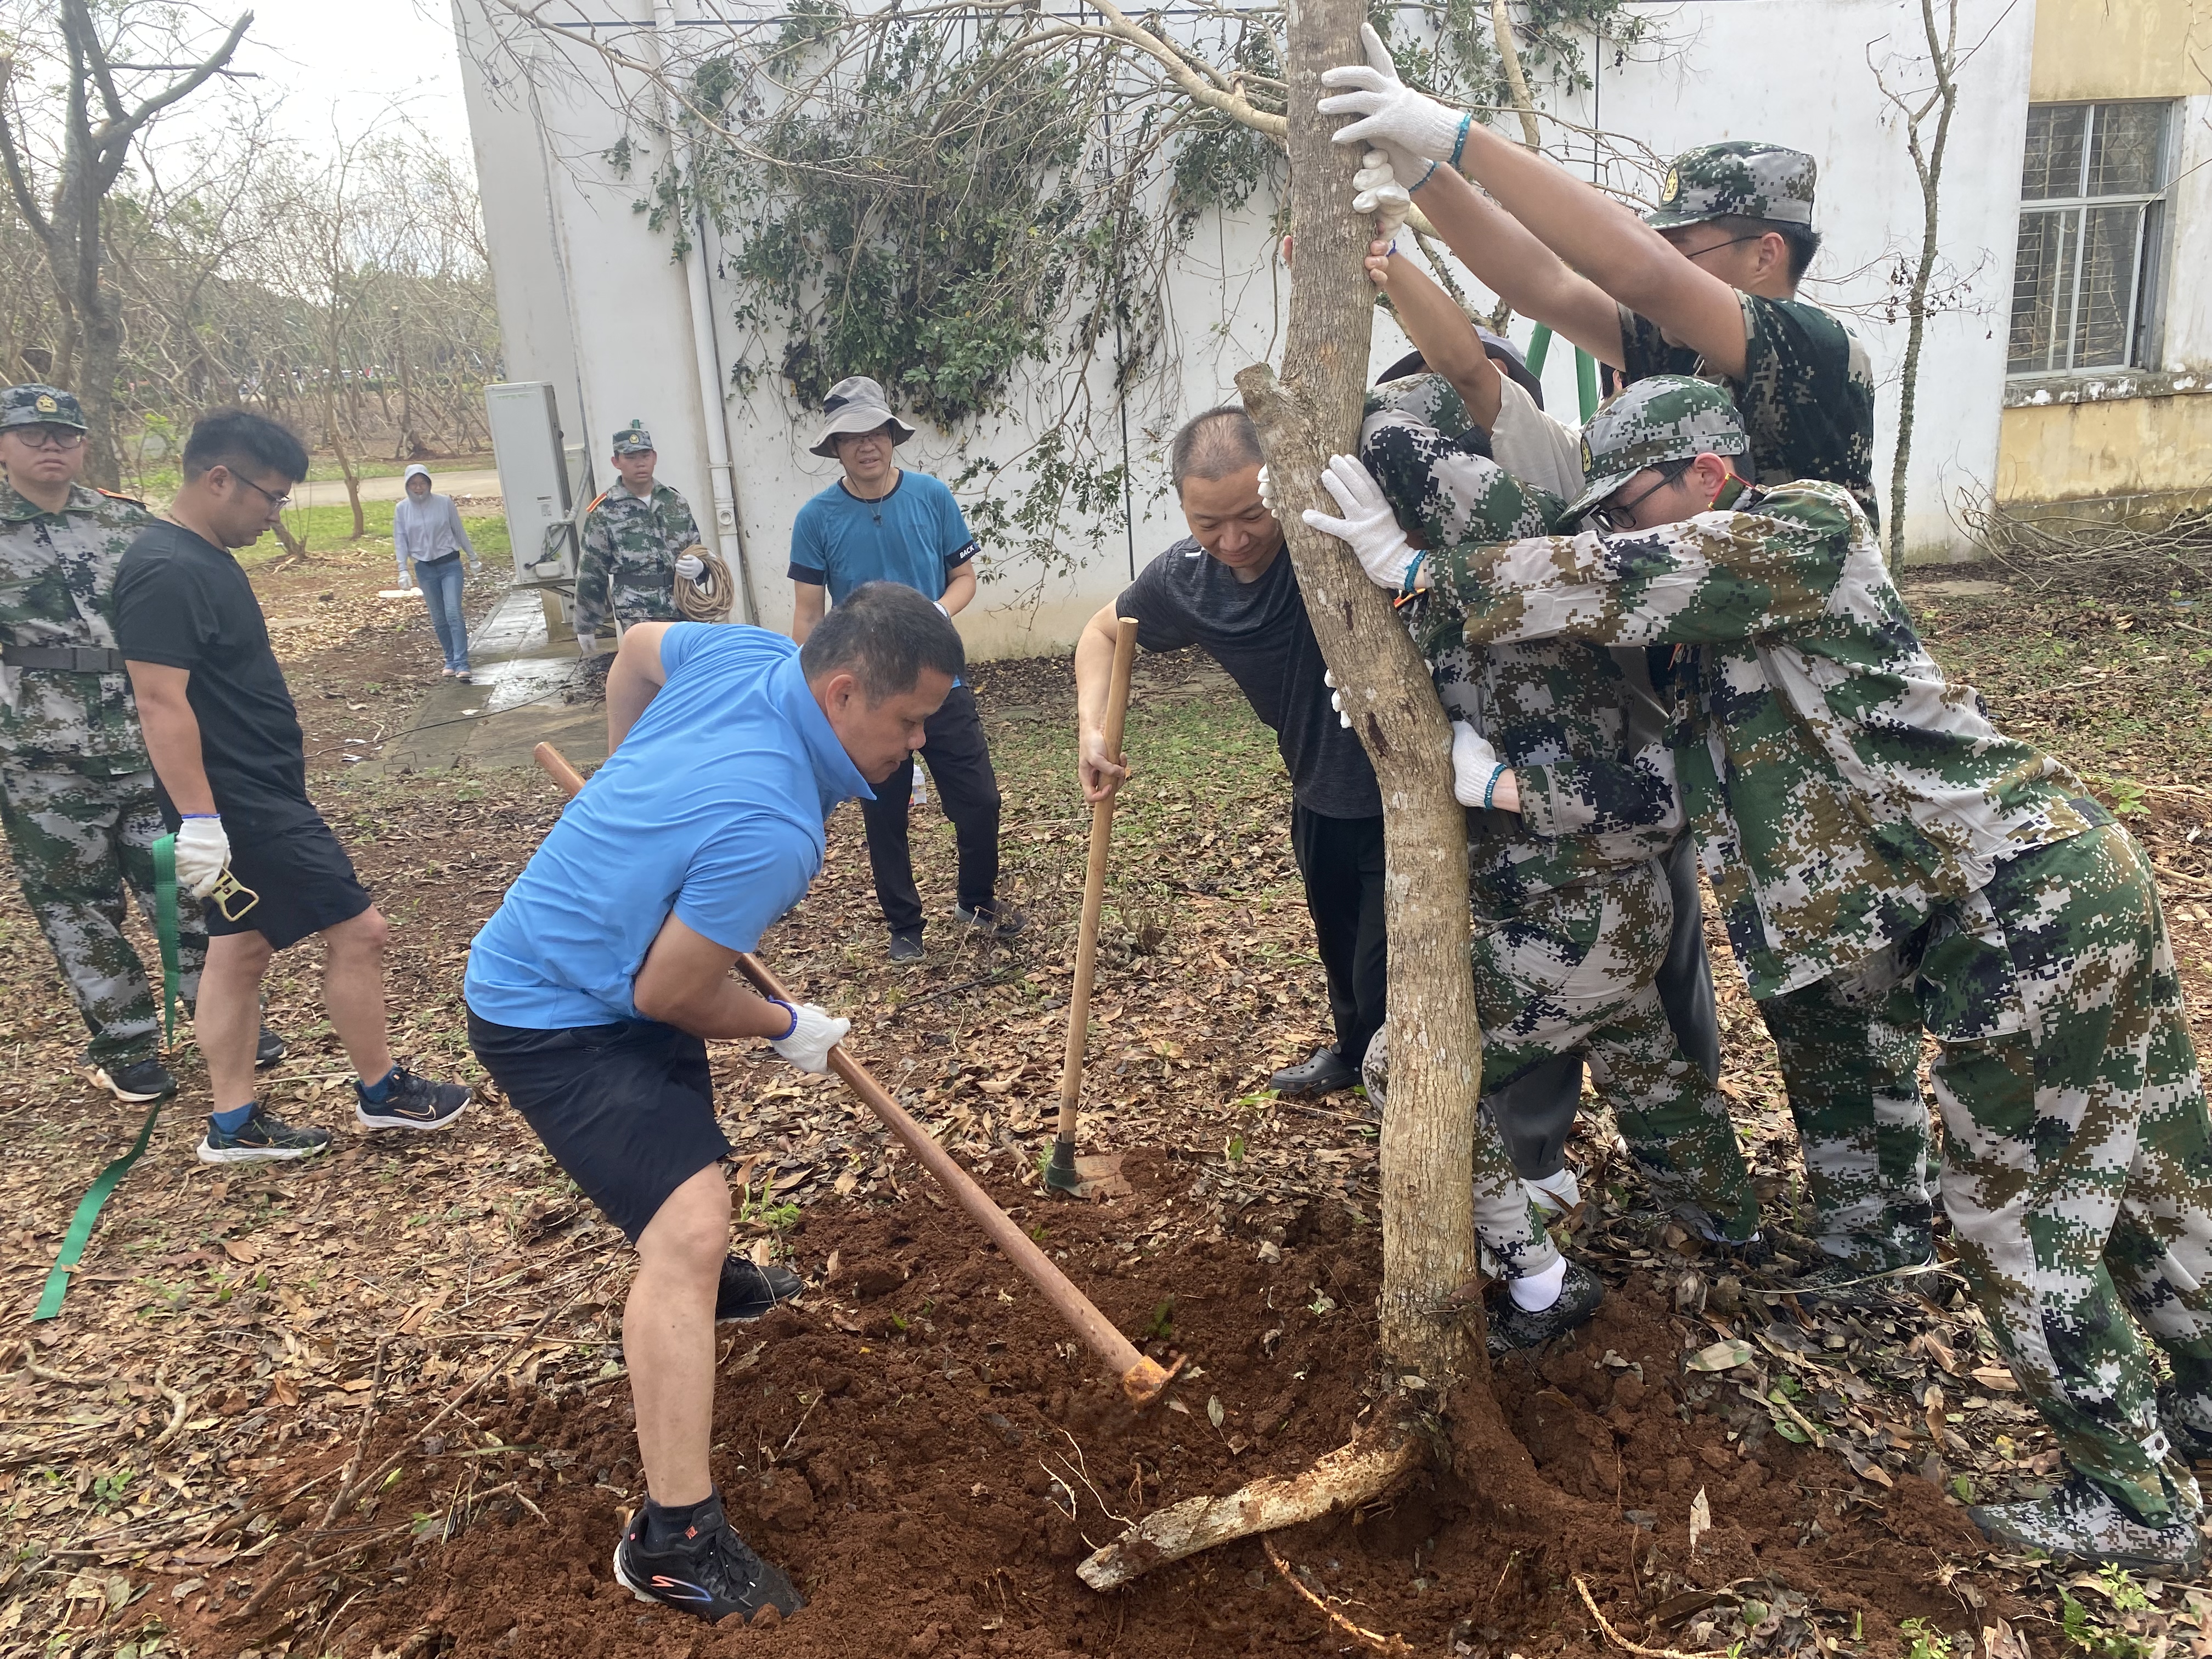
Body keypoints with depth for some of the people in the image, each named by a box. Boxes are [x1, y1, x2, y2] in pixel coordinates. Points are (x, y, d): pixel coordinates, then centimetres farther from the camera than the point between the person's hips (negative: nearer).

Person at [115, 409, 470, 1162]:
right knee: (357, 930, -2)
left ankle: (233, 1125, 23)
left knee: (240, 949, 14)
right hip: (243, 805, -10)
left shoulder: (204, 557, 10)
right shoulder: (166, 572, -20)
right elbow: (162, 704, -25)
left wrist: (283, 734, 26)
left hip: (258, 794, 10)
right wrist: (198, 820, -26)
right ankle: (382, 1093, 15)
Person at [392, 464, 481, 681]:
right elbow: (400, 540, 3)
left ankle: (461, 663, -16)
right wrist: (403, 570, -5)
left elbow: (459, 532, 5)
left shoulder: (445, 503, -4)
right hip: (424, 569, 2)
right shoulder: (402, 509, 0)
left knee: (454, 613, -13)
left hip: (450, 565, -2)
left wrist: (473, 558, 10)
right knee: (439, 619, 7)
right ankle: (450, 661, 18)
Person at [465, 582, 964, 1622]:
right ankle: (675, 1539, -14)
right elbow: (669, 995, -25)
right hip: (557, 1023, -10)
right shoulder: (773, 829, -35)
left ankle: (694, 1279, 61)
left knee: (690, 1116, 33)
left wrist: (630, 789, 19)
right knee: (691, 1228, -21)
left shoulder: (749, 655, -13)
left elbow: (635, 649, 9)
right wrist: (787, 1028, -7)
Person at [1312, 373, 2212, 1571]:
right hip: (2067, 885, 9)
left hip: (2026, 904, -9)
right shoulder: (1704, 635, 13)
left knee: (2017, 1221, 4)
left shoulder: (1809, 523, -11)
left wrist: (1418, 571, -19)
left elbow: (1623, 583, -23)